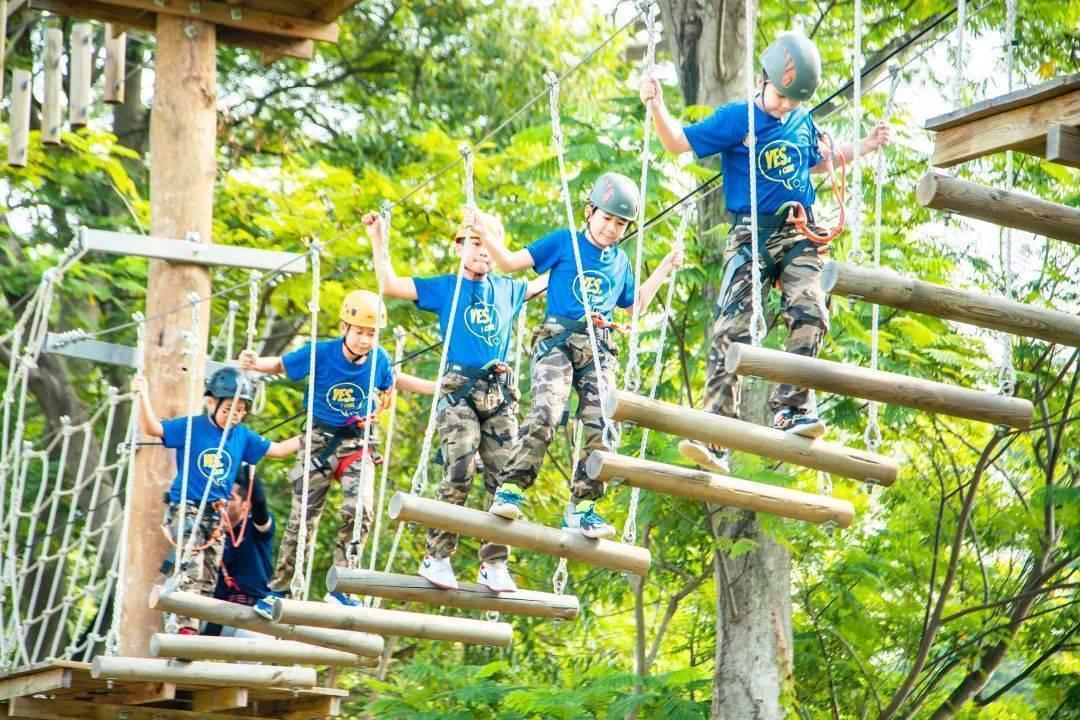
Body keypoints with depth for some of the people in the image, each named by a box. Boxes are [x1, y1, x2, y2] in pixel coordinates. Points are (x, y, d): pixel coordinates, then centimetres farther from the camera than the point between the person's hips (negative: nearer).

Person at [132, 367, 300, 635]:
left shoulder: (243, 436, 8)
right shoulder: (191, 427, -6)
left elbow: (277, 450, 18)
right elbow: (152, 428, -13)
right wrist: (144, 397, -27)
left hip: (216, 514, 6)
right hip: (186, 508, -6)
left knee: (208, 578, 5)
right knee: (191, 568, -20)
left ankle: (198, 631, 9)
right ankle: (186, 626, -24)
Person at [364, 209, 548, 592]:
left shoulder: (508, 289, 21)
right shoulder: (443, 288, 11)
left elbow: (545, 282, 38)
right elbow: (389, 284, 6)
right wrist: (378, 237, 3)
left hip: (500, 393, 4)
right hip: (459, 391, -4)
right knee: (458, 474, -17)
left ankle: (494, 564, -3)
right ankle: (436, 557, -11)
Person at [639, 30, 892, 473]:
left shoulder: (804, 122, 15)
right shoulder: (735, 120, 1)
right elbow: (678, 142, -3)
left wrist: (864, 147, 26)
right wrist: (657, 106, -19)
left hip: (801, 235, 3)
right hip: (751, 236, -3)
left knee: (809, 313, -21)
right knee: (731, 329, -13)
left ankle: (791, 409, -16)